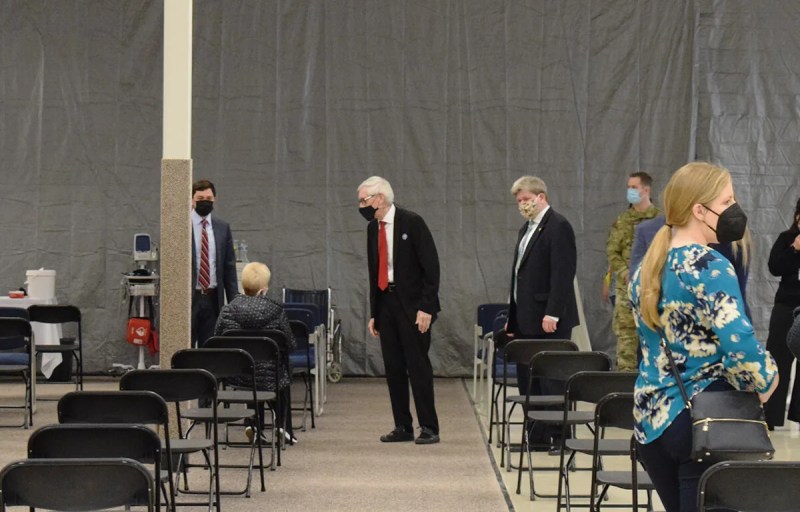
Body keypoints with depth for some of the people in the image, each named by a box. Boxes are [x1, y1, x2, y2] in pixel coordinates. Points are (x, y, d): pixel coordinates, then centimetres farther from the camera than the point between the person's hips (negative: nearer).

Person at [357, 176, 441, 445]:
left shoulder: (411, 222, -10)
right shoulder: (373, 228, 10)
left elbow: (431, 266, -12)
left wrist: (426, 307, -16)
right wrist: (373, 312, 14)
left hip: (411, 303, -7)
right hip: (386, 302, 7)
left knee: (418, 364, -6)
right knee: (393, 367, 7)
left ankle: (429, 428, 0)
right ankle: (403, 427, 13)